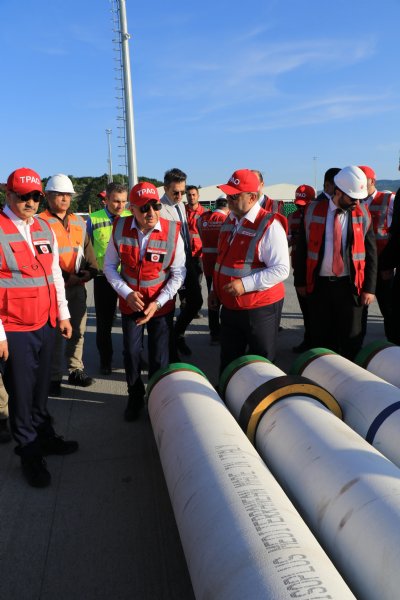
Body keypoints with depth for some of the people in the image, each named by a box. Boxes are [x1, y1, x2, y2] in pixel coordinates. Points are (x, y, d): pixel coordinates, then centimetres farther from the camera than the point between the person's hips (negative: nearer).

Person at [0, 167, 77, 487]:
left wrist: (62, 314, 14)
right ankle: (29, 452, 23)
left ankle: (44, 437, 34)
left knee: (41, 388, 18)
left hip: (46, 324, 6)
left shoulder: (44, 229, 11)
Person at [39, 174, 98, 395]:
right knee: (55, 332, 0)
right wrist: (65, 277, -16)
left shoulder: (78, 222, 14)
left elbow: (87, 250, 15)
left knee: (78, 329, 13)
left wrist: (90, 270, -3)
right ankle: (54, 377, 13)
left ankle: (76, 370, 26)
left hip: (78, 285, 6)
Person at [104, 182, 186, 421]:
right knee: (131, 352, 13)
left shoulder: (172, 232, -17)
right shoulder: (120, 228, -11)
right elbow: (110, 266, -2)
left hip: (162, 304, -2)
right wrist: (126, 293, -15)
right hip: (130, 302, 2)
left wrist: (157, 303, -18)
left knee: (160, 357, 7)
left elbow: (178, 274, -11)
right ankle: (135, 396, 36)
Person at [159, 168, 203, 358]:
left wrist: (191, 257, 15)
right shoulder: (159, 209, -16)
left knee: (196, 300, 12)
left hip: (187, 261, 8)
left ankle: (177, 334, 35)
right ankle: (171, 352, 21)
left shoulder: (181, 205, 11)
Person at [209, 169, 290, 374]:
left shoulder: (269, 225, -18)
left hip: (260, 308, -7)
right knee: (227, 364, 21)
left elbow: (281, 269, -22)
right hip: (229, 306, 7)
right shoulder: (229, 221, 8)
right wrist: (215, 289, 14)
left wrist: (245, 284, -27)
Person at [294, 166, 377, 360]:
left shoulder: (363, 214, 0)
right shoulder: (313, 211, -1)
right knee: (320, 337, 11)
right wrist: (300, 281, 3)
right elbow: (301, 248, 4)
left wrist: (369, 288, -2)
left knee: (351, 339, 9)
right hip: (319, 284, 0)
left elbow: (371, 254, 2)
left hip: (350, 286, 0)